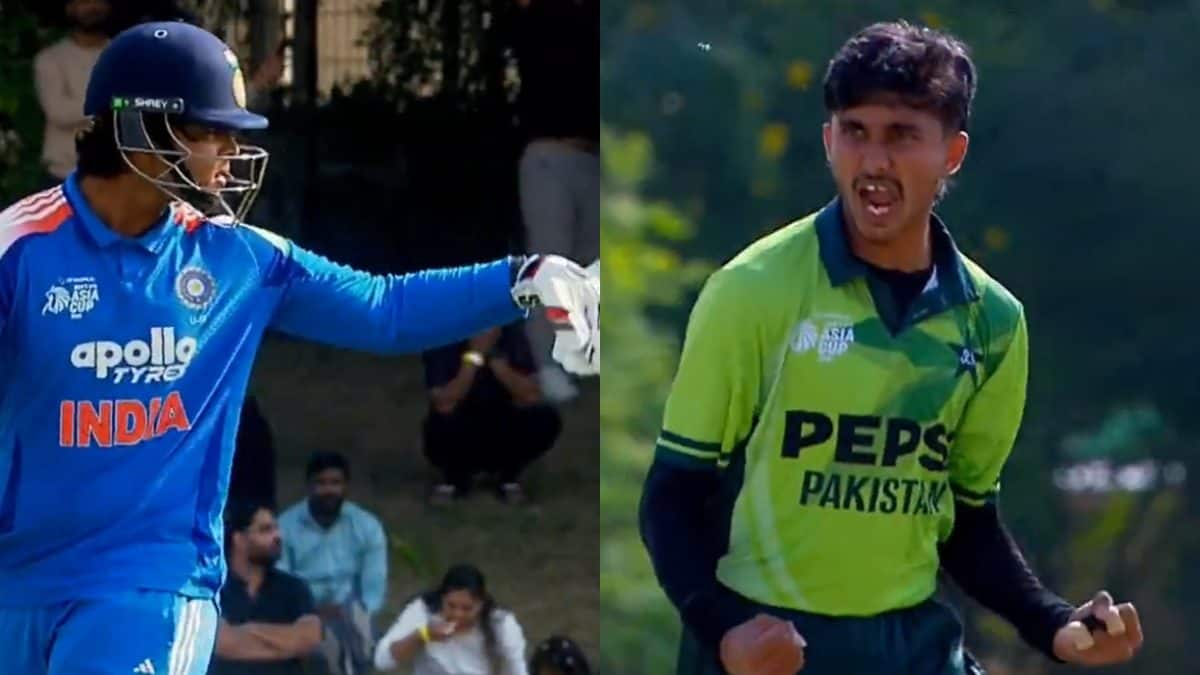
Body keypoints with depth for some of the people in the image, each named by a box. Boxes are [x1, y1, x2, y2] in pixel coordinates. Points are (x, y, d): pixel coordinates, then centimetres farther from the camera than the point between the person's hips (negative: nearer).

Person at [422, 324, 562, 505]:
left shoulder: (510, 334, -12)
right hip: (460, 442, -2)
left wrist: (494, 356, -29)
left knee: (546, 418, -26)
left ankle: (508, 476, 2)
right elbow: (444, 405, -28)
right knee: (440, 425, -34)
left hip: (502, 434, 2)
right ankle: (455, 477, -1)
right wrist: (474, 355, -31)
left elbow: (531, 396, -21)